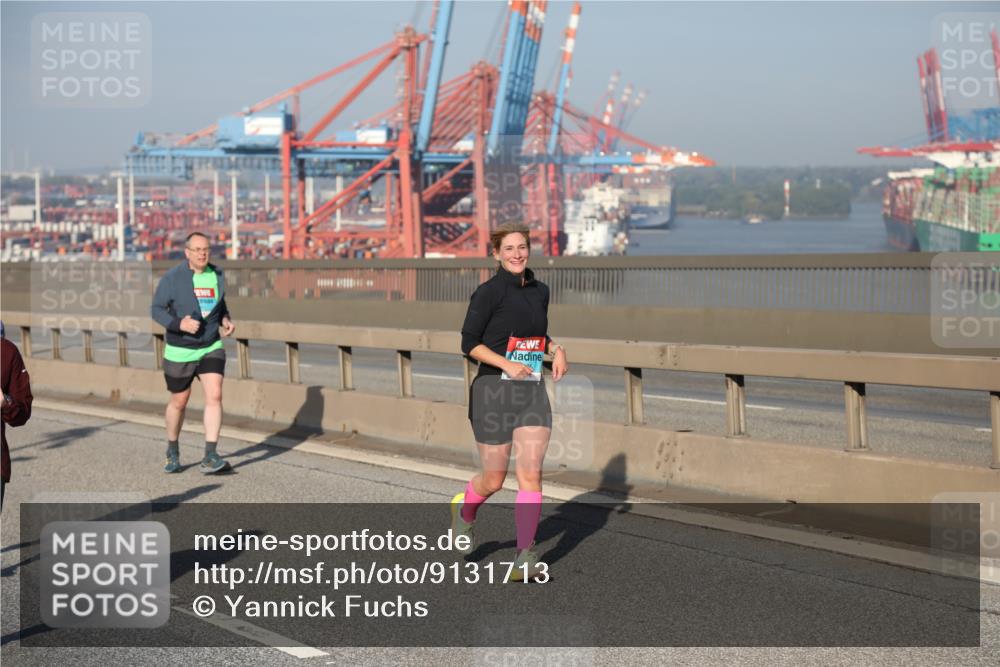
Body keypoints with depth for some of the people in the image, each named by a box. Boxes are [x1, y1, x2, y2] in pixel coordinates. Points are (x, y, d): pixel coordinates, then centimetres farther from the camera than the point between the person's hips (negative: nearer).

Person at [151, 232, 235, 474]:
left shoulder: (217, 275, 2)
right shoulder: (173, 278, -11)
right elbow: (157, 310, -9)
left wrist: (226, 320, -2)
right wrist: (179, 324, -25)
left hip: (211, 348, 2)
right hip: (180, 351, -2)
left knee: (214, 396, -16)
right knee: (178, 402, 11)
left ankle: (210, 457, -17)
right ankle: (172, 452, 35)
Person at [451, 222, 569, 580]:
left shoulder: (540, 291, 11)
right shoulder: (489, 292, -8)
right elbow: (469, 342, -8)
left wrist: (556, 349, 5)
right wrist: (507, 364, -19)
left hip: (532, 390, 5)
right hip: (494, 390, -5)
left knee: (531, 473, -7)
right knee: (494, 479, 4)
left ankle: (525, 557, -5)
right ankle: (464, 510, 39)